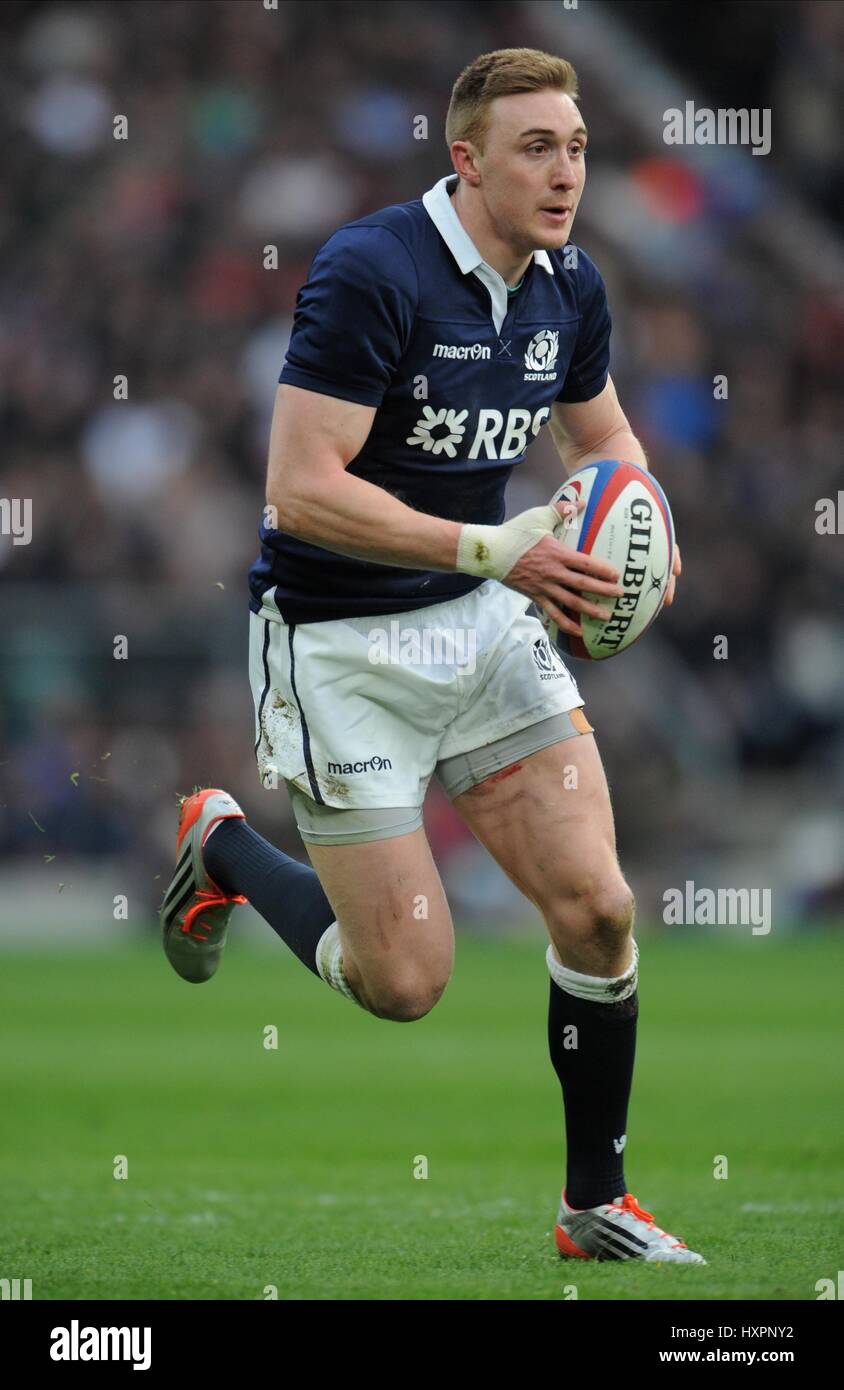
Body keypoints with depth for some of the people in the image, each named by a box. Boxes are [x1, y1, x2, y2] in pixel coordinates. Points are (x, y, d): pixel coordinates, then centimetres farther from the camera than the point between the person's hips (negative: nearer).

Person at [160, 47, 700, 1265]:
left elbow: (604, 435, 20)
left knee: (596, 912, -4)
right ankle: (222, 850, 26)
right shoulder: (370, 272, -22)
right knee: (405, 982, -3)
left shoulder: (568, 286, 0)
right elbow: (302, 488, -26)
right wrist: (496, 549, -30)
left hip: (486, 621, 6)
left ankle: (599, 1205, 13)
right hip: (342, 647, -6)